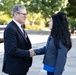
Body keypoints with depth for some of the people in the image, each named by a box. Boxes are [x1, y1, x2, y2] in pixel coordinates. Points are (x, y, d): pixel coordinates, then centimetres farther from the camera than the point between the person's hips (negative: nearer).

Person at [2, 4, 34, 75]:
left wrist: (29, 50, -2)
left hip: (21, 65, 9)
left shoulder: (20, 26, 10)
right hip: (15, 66, -9)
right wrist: (28, 53, -18)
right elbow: (12, 50, -26)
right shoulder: (10, 28, -21)